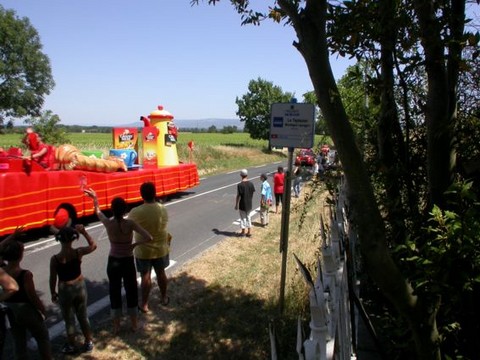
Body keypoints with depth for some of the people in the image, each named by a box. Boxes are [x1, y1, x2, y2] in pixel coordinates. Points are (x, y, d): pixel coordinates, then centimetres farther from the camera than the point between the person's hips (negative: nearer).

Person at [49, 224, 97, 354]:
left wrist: (53, 293, 6)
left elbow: (53, 279, -10)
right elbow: (93, 245, 2)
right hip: (80, 286, 2)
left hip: (65, 290, -2)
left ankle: (71, 346, 35)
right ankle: (88, 342, 35)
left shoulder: (55, 259, -22)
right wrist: (84, 232, -1)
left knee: (69, 319, 18)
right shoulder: (78, 252, -18)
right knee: (83, 316, 21)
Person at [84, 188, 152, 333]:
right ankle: (134, 323, 29)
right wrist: (135, 244, -11)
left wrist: (94, 197, 24)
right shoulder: (130, 224, -19)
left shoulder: (108, 223, -13)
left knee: (114, 292, 17)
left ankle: (116, 325, 29)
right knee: (131, 291, 15)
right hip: (128, 262, -2)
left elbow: (98, 211, 9)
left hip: (113, 262, 2)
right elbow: (148, 238, -26)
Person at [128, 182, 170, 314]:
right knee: (161, 273, 21)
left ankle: (144, 305, 25)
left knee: (145, 277, 13)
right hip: (161, 249, 2)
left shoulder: (135, 212, -20)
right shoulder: (163, 210, -13)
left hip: (143, 251, -2)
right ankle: (164, 298, 38)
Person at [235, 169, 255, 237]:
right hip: (249, 204, 4)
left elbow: (238, 196, -15)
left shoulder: (240, 185, -17)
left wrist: (236, 205, -5)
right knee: (248, 217, 17)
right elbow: (252, 194, 5)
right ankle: (249, 232, 20)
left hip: (242, 204, -4)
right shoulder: (251, 184, -4)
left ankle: (243, 232, 19)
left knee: (243, 218, 9)